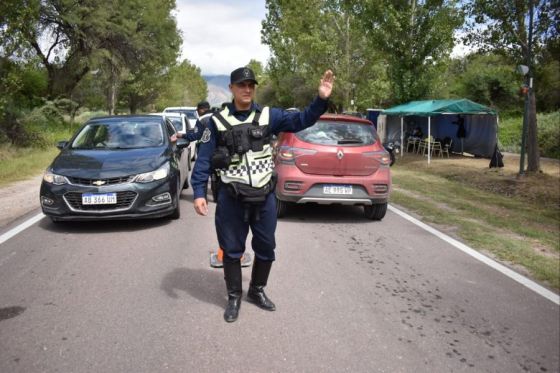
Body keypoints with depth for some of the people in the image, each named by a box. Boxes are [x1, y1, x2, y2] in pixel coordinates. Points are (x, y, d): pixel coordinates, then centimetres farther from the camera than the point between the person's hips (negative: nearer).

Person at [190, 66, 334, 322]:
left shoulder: (268, 116, 2)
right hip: (231, 198, -2)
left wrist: (321, 99, -23)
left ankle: (257, 291, 37)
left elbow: (300, 120, -7)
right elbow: (204, 159, -1)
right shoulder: (218, 121, -1)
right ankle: (234, 297, 28)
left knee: (266, 248, 14)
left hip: (265, 196, 2)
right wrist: (199, 193, -8)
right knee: (232, 250, 9)